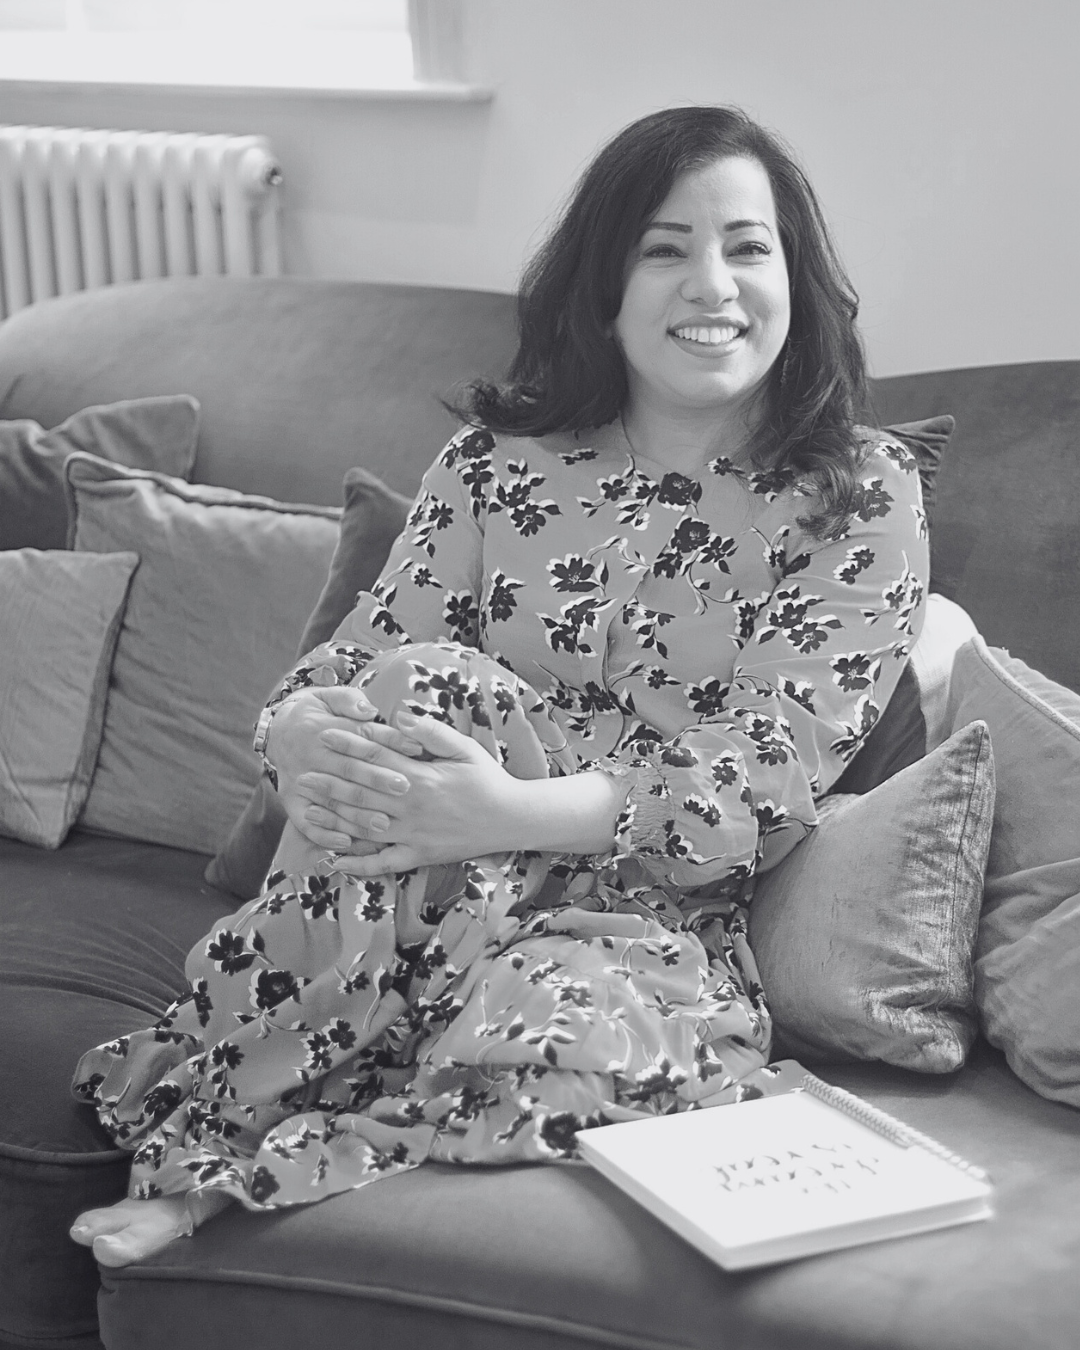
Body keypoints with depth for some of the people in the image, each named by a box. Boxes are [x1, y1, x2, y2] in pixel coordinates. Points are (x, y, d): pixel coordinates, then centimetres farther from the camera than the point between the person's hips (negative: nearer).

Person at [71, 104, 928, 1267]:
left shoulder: (860, 496, -3)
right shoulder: (500, 459, 7)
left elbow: (762, 779, -14)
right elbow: (367, 653, 0)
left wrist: (514, 809, -30)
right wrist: (305, 729, -26)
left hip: (664, 920, -2)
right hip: (459, 886, 3)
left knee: (569, 1035, -37)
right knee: (423, 684, -28)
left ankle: (232, 1151, -13)